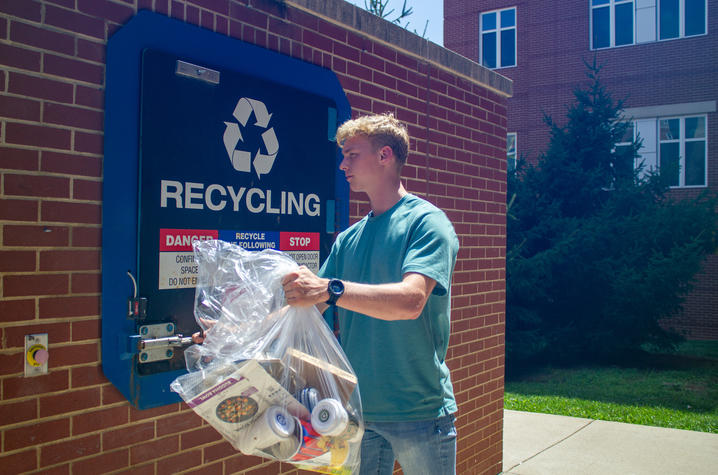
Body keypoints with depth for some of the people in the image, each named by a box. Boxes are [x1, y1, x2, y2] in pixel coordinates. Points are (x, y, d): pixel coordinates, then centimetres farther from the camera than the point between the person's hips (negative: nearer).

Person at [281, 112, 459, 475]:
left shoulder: (425, 221, -9)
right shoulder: (348, 239, 10)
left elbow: (410, 300, -25)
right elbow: (307, 304, 15)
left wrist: (330, 289, -35)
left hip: (419, 408, -6)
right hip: (359, 406, 6)